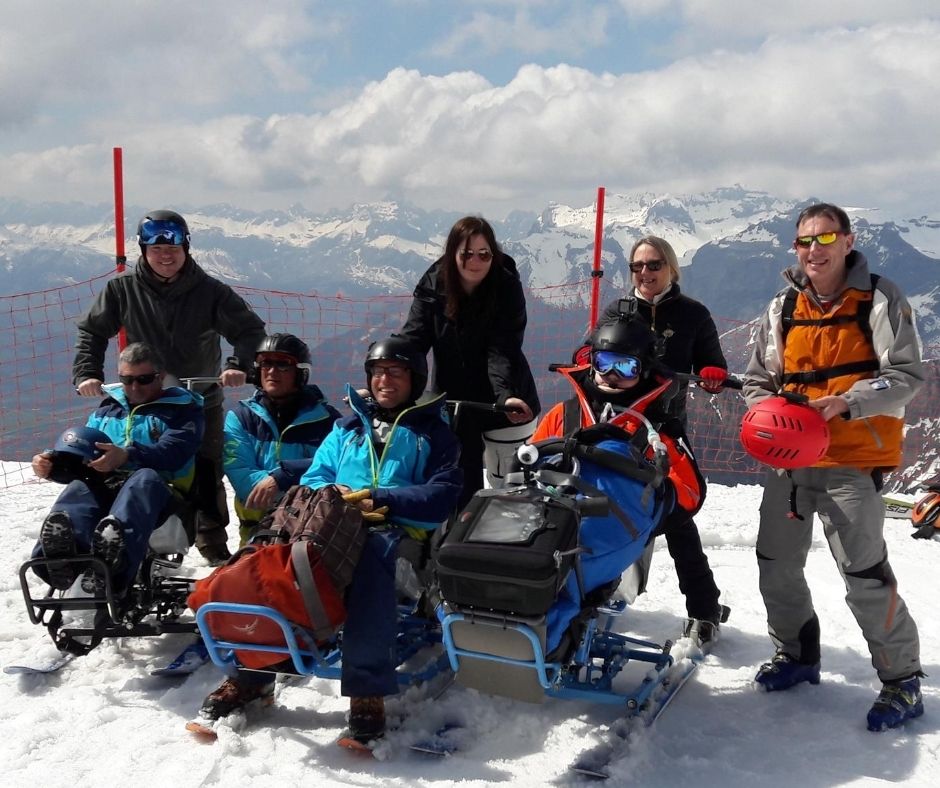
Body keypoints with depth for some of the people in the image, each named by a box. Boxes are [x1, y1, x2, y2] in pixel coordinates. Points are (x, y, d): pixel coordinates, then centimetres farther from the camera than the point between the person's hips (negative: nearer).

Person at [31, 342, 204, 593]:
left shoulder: (182, 409, 14)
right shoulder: (106, 410, 30)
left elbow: (172, 453, -8)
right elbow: (82, 460, 26)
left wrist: (127, 456, -27)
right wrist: (54, 465, 1)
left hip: (158, 491, -3)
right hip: (104, 488, 4)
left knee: (145, 478, -38)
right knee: (79, 488, -31)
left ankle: (113, 558, -71)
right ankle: (62, 554, -68)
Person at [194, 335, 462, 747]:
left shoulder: (433, 432, 17)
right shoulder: (347, 427, 29)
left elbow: (442, 496, 1)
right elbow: (314, 479, 21)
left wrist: (379, 499, -11)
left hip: (397, 529, -4)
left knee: (372, 553, -41)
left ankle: (368, 693, -42)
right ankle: (250, 674, -19)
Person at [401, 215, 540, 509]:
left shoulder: (507, 288, -15)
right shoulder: (433, 285, -8)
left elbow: (501, 351, -23)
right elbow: (412, 339, -13)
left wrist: (506, 395, -40)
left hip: (501, 401, -2)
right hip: (454, 400, 2)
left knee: (505, 486, 6)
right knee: (462, 486, 10)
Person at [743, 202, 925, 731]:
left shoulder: (881, 300, -5)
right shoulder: (783, 307, 10)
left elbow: (907, 374, -11)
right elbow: (758, 380, 15)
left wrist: (846, 402, -23)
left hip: (853, 460, -6)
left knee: (865, 573, -8)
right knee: (777, 565, 13)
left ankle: (902, 680, 10)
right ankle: (797, 654, 34)